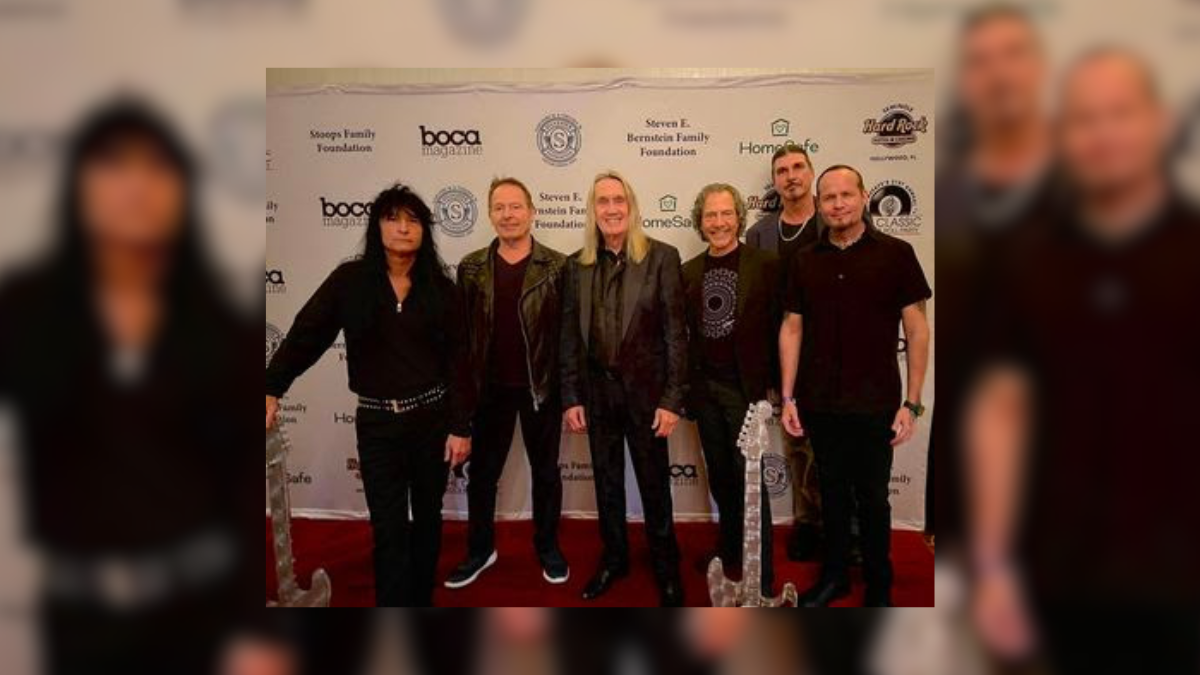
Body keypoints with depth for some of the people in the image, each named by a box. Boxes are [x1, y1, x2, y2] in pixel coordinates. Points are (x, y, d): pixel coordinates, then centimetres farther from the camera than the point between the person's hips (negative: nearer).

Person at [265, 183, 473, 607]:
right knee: (388, 528, 2)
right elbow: (305, 334, -8)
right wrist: (272, 389, -21)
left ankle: (422, 599, 33)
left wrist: (461, 427, -6)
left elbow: (458, 360, -2)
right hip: (377, 421, -1)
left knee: (427, 515, 15)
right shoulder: (350, 280, -3)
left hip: (433, 417, 2)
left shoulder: (440, 288, 0)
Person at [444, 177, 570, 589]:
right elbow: (462, 331, 2)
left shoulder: (557, 267, -6)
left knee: (545, 470, 13)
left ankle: (548, 548, 31)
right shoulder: (472, 268, 1)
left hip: (541, 386, -2)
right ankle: (480, 550, 31)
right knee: (482, 471, 13)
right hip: (489, 387, 2)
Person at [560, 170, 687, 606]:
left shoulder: (661, 257, -7)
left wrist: (672, 399, -11)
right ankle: (614, 559, 36)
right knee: (607, 481, 17)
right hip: (597, 391, 3)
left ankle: (666, 567, 29)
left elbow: (676, 331, -8)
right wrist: (570, 398, 1)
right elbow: (570, 335, 5)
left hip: (645, 389, -3)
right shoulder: (577, 264, 3)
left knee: (654, 483, 9)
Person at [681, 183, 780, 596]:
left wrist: (777, 386, -7)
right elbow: (684, 333, 12)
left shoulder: (766, 265, -5)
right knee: (720, 479, 16)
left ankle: (762, 577, 8)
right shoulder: (689, 272, 8)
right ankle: (729, 553, 34)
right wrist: (684, 387, 9)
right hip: (705, 388, 5)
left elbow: (779, 328, -4)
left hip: (746, 387, -5)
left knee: (749, 479, -3)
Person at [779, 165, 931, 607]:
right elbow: (792, 329, 7)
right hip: (820, 404, 3)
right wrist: (788, 397, 3)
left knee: (872, 499, 10)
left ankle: (878, 587, 29)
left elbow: (917, 330, -4)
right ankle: (834, 576, 33)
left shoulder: (895, 254, -5)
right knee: (833, 492, 15)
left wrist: (912, 403, -8)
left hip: (874, 404, -2)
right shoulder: (806, 261, 4)